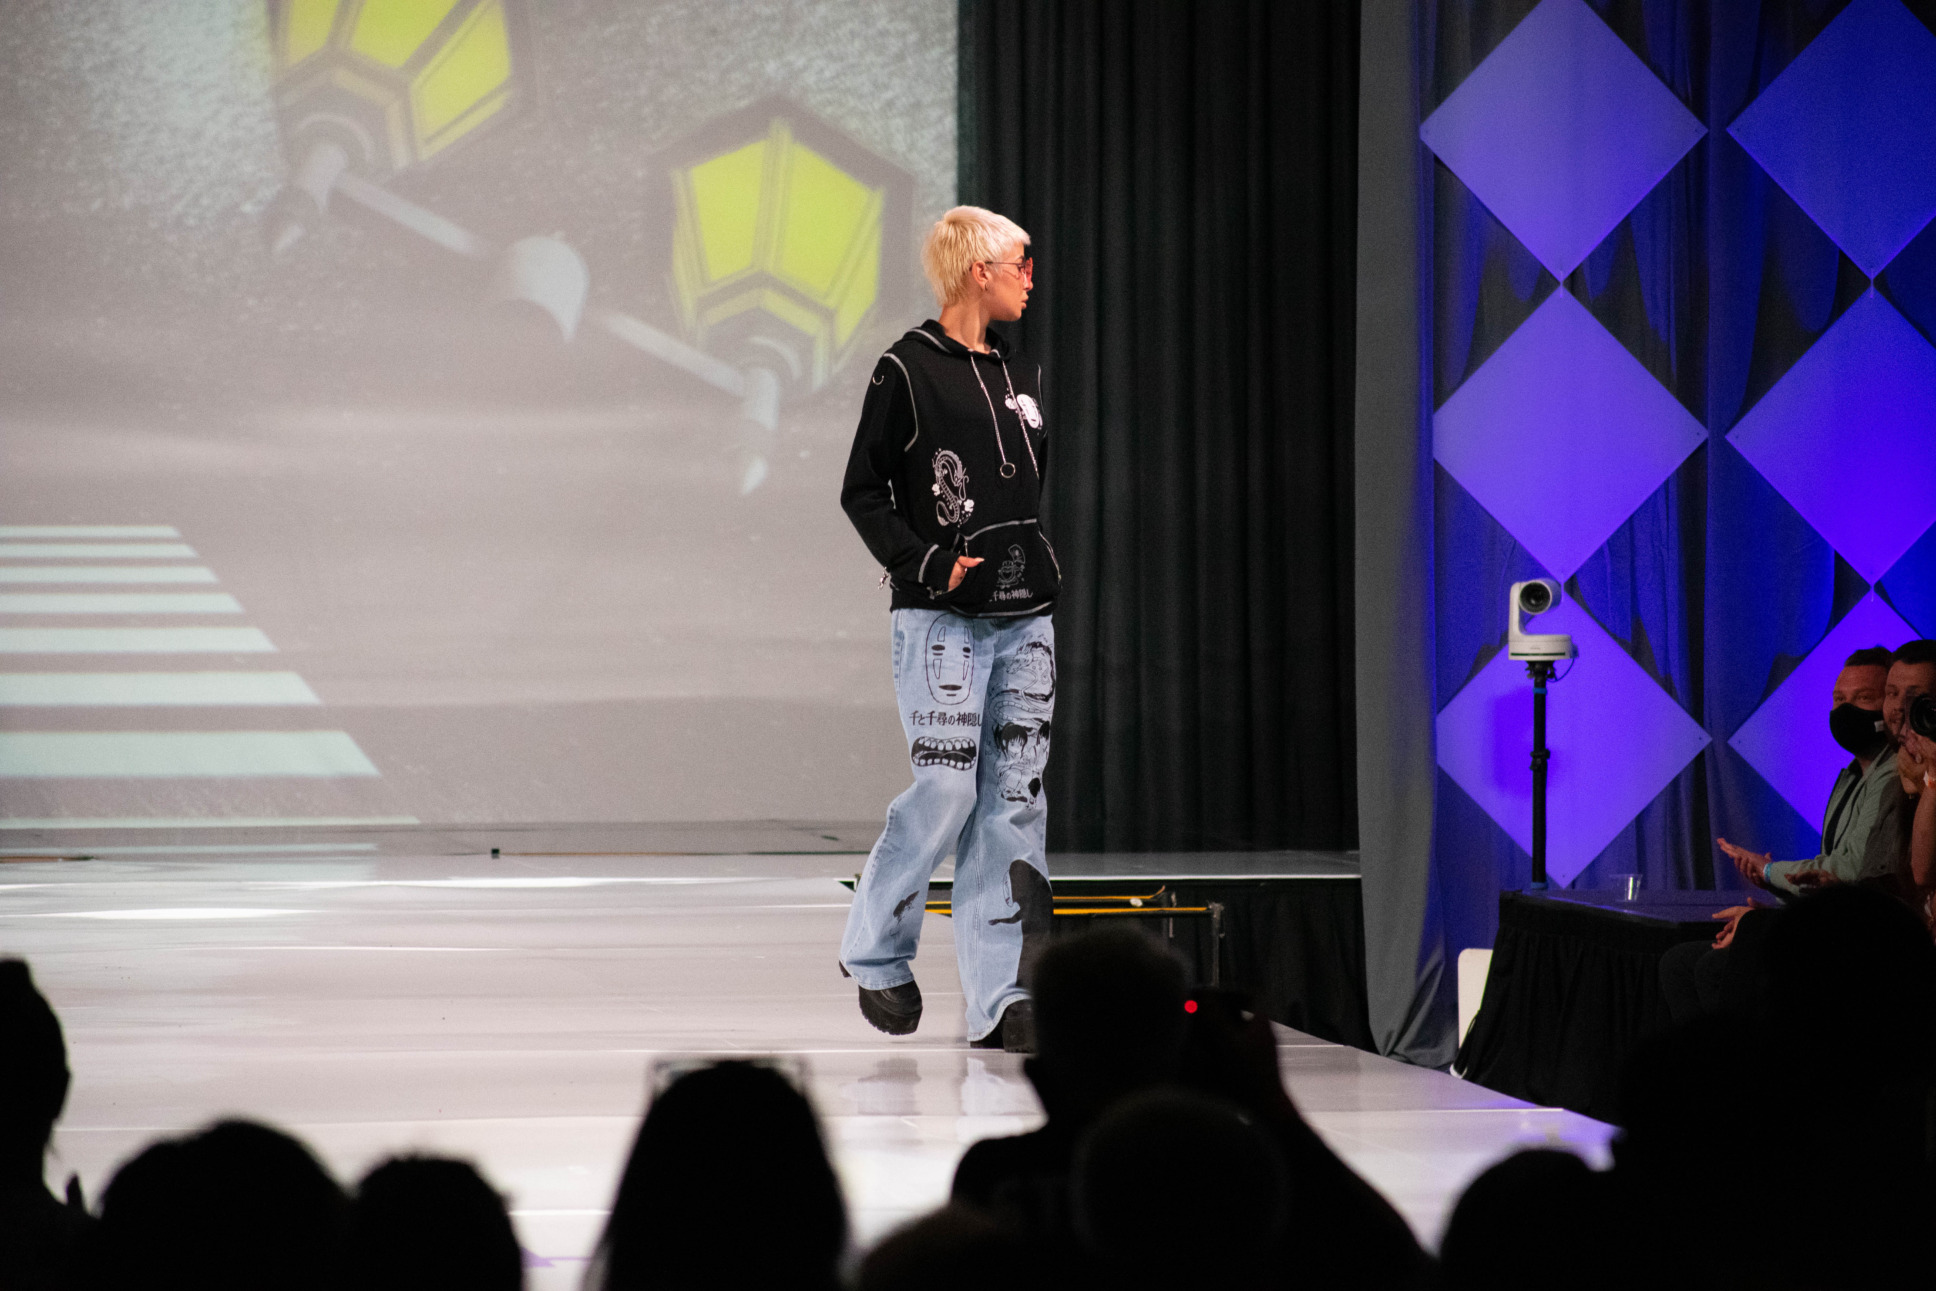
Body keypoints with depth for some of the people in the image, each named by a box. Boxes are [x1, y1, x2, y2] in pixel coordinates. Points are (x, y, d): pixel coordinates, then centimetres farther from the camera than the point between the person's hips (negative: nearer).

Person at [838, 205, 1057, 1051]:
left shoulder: (1019, 374, 17)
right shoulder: (909, 370, -4)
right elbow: (862, 492, -6)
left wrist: (1045, 563, 14)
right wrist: (925, 562, -15)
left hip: (1024, 620, 7)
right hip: (942, 620, -7)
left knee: (1014, 802, 1)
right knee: (946, 792, -11)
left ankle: (999, 999, 0)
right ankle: (876, 950, 13)